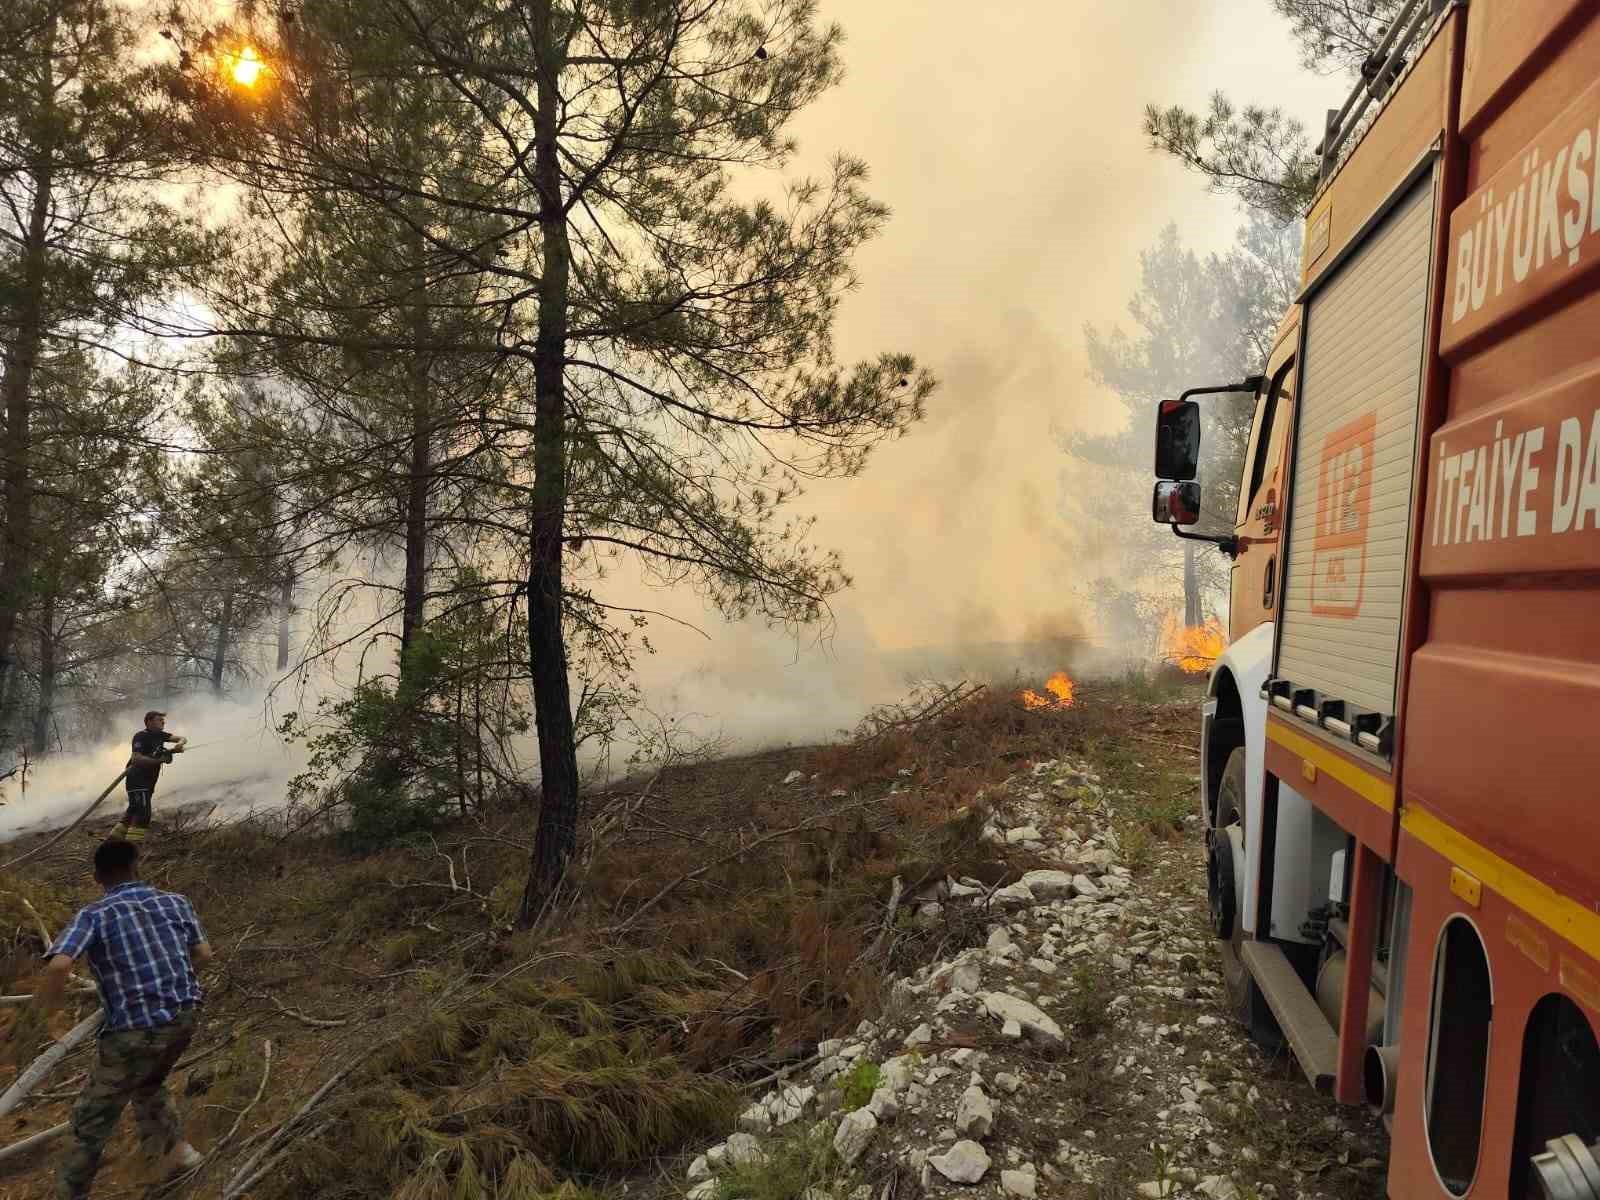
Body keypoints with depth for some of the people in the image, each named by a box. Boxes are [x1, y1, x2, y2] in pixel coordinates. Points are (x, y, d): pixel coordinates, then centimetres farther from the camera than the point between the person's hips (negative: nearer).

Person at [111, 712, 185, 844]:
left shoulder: (159, 735, 10)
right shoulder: (141, 737, -13)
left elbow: (182, 739, 9)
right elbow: (136, 759, -25)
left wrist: (180, 744, -14)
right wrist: (159, 760, -28)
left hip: (148, 782, 9)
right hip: (137, 781, -9)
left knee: (133, 811, 17)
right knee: (143, 813, -16)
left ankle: (115, 837, 28)